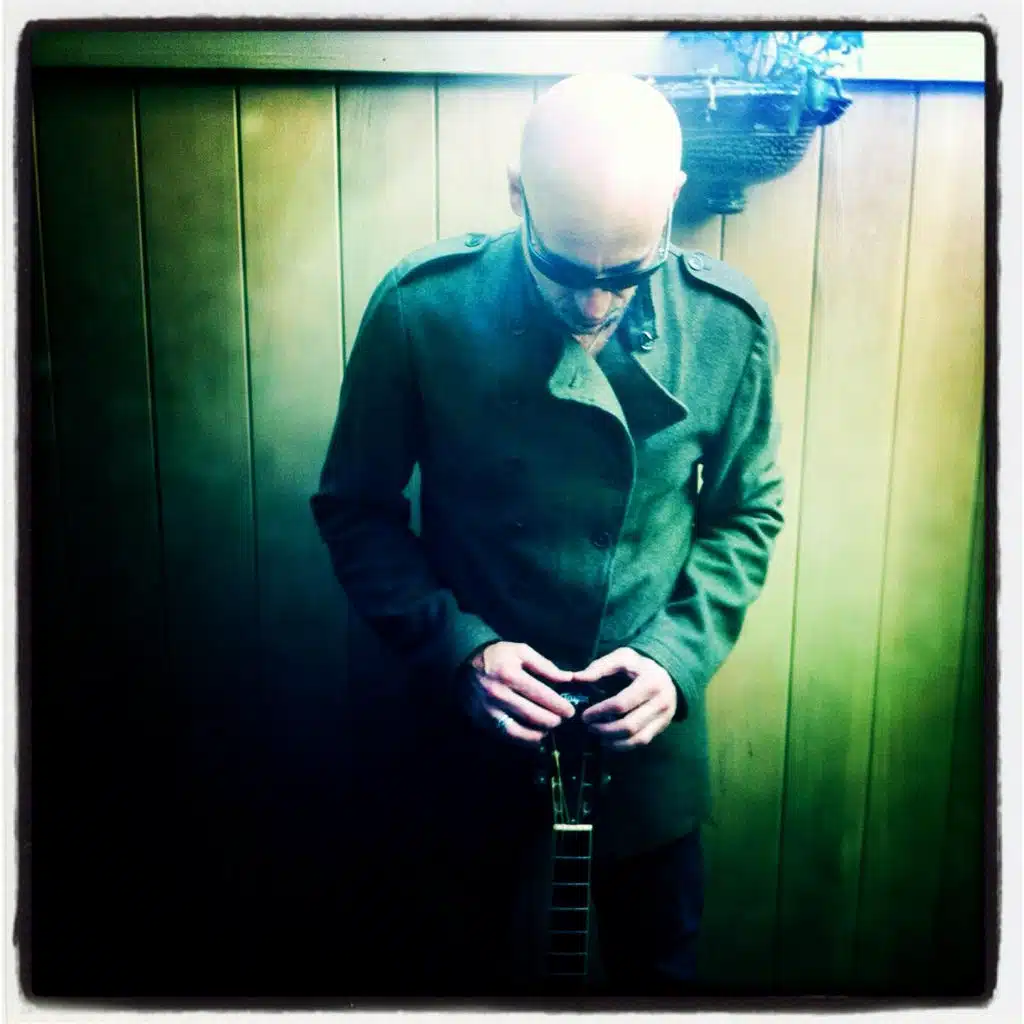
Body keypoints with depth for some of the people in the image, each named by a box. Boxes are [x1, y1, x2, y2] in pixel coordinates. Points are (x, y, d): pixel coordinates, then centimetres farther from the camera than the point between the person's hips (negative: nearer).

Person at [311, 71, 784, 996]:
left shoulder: (729, 325, -13)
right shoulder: (422, 309, -18)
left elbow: (748, 513, 0)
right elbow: (355, 508, -7)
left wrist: (679, 655, -14)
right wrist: (459, 647, -19)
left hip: (653, 718, 2)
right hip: (476, 711, 0)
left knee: (659, 962, 25)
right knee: (472, 952, 25)